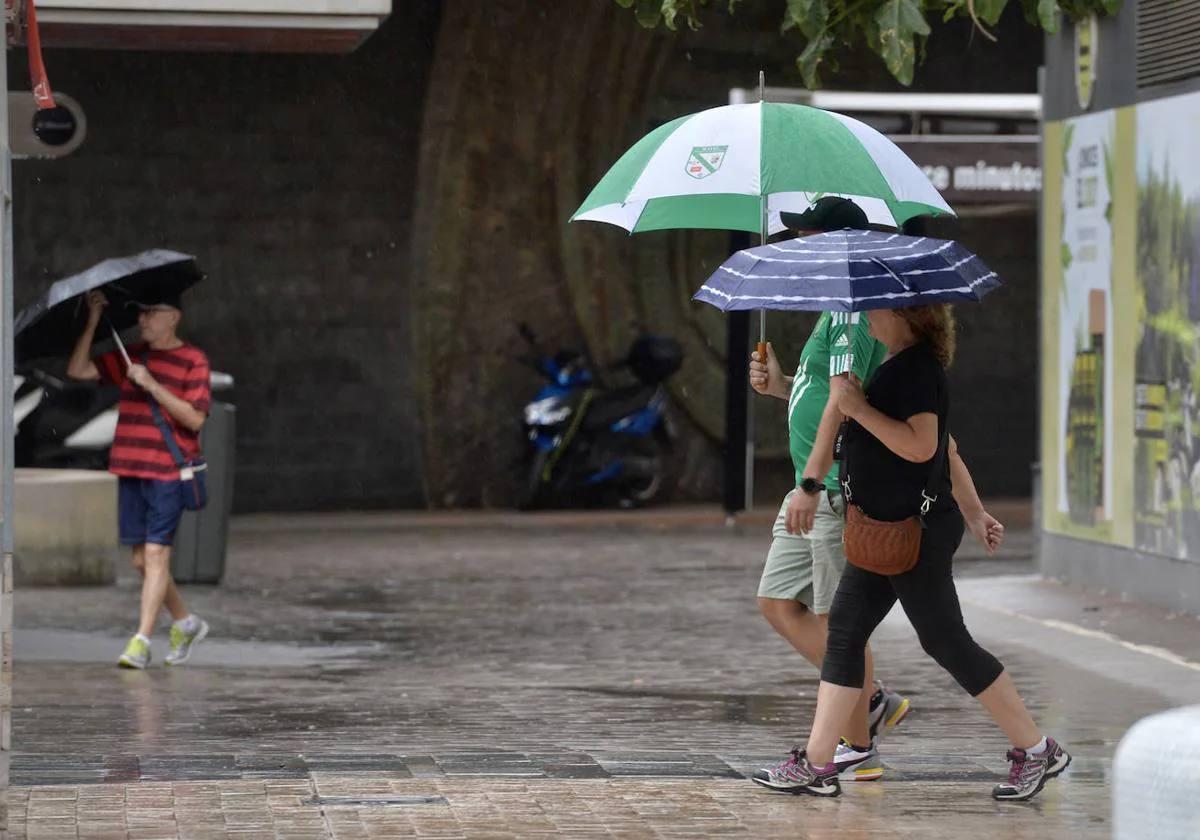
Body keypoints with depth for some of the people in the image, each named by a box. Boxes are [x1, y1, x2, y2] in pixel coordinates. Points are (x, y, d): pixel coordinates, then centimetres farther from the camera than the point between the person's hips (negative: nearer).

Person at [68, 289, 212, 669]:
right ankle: (186, 623, 28)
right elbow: (78, 370, 7)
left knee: (156, 554, -10)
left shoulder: (193, 360, -3)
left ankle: (141, 642, -11)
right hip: (130, 471, 6)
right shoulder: (130, 357, 14)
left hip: (169, 473, -6)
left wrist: (151, 385, -17)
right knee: (141, 559, 9)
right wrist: (93, 322, 1)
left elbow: (194, 418, -12)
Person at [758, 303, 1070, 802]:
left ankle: (1036, 751, 5)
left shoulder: (917, 368, -16)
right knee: (844, 633, 7)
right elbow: (948, 450, 20)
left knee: (947, 643, -5)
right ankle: (817, 765, 8)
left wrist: (859, 409, -22)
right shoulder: (899, 367, 15)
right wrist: (973, 513, 24)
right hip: (885, 531, 10)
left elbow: (922, 446, -27)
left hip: (916, 532, -10)